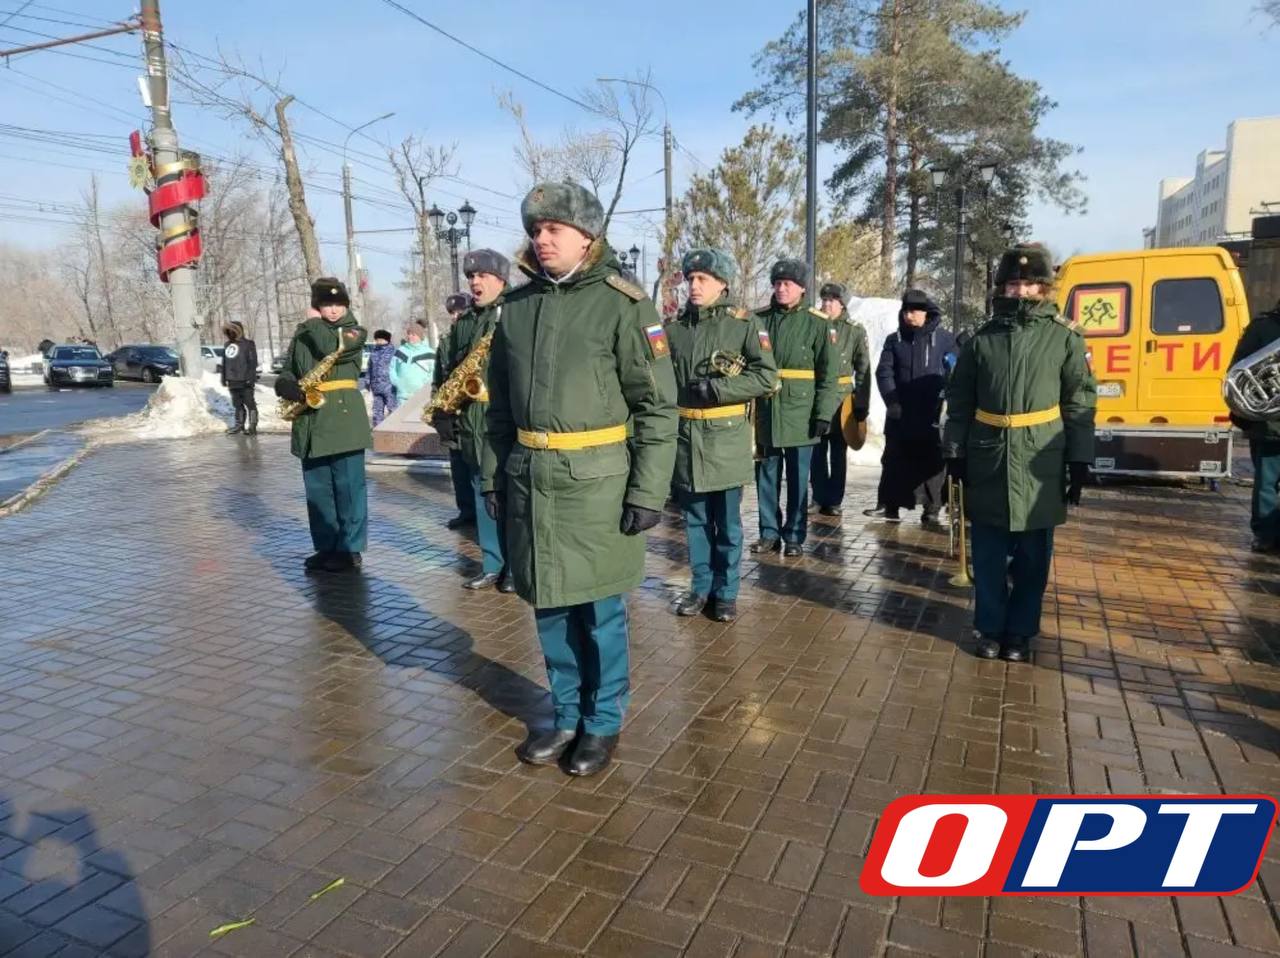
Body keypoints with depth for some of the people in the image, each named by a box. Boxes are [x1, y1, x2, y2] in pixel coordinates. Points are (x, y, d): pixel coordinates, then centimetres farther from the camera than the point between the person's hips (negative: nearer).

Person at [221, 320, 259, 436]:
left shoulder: (248, 344, -2)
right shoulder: (227, 345, 17)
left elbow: (253, 362, -9)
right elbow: (224, 364, 20)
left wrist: (251, 378, -16)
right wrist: (224, 378, 17)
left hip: (245, 381, -6)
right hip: (233, 381, 6)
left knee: (249, 403, -4)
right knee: (237, 404, 11)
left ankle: (252, 426, -1)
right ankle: (239, 424, 18)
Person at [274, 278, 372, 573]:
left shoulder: (355, 331, 2)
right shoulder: (303, 334, 14)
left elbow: (330, 348, -18)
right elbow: (286, 374, 16)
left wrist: (313, 324, -2)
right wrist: (289, 388, -7)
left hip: (343, 418, -5)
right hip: (311, 420, 5)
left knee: (348, 487, -2)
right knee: (317, 489, 8)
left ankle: (350, 550, 5)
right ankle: (326, 547, 18)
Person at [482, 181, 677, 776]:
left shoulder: (624, 304, -8)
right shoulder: (518, 305, 9)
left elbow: (657, 406, -9)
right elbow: (501, 402, 15)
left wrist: (648, 490, -13)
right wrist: (493, 473, 12)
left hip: (595, 481, -5)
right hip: (530, 478, 5)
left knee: (599, 608, 7)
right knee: (549, 605, 14)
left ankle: (603, 722, 27)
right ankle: (568, 716, 33)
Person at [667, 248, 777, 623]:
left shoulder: (745, 323, -4)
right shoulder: (675, 327, 7)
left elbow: (767, 376, -10)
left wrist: (715, 389, -16)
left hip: (726, 439, -3)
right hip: (685, 436, 3)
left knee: (727, 522, 7)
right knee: (695, 519, 13)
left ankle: (726, 592, 21)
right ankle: (701, 587, 27)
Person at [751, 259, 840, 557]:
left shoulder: (817, 323, -2)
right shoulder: (759, 319, 7)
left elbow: (829, 373, -4)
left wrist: (824, 413, -9)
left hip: (799, 414, -3)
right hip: (764, 413, 3)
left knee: (797, 478, 6)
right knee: (766, 476, 10)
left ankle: (794, 536, 17)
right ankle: (769, 532, 22)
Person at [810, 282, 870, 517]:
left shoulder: (855, 331, 2)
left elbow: (863, 370, 1)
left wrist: (862, 404, -4)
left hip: (842, 399, -1)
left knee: (838, 453, 7)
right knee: (817, 452, 6)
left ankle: (834, 501, 15)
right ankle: (820, 498, 16)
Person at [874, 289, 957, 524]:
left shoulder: (944, 339, 3)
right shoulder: (894, 340, 9)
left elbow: (954, 373, 0)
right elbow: (884, 372, 2)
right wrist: (891, 400, -13)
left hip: (932, 417, -2)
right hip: (899, 416, 2)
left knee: (932, 463, 2)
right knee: (895, 461, 7)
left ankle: (932, 508, 10)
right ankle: (891, 505, 16)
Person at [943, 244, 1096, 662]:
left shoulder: (1065, 337, 0)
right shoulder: (983, 338, 5)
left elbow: (1081, 404, 2)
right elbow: (959, 400, 9)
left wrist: (1079, 462, -1)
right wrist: (955, 451, 6)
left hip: (1039, 467, -1)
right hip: (988, 465, 1)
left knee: (1032, 560, 9)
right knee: (988, 558, 8)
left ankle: (1019, 633, 23)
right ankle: (990, 629, 23)